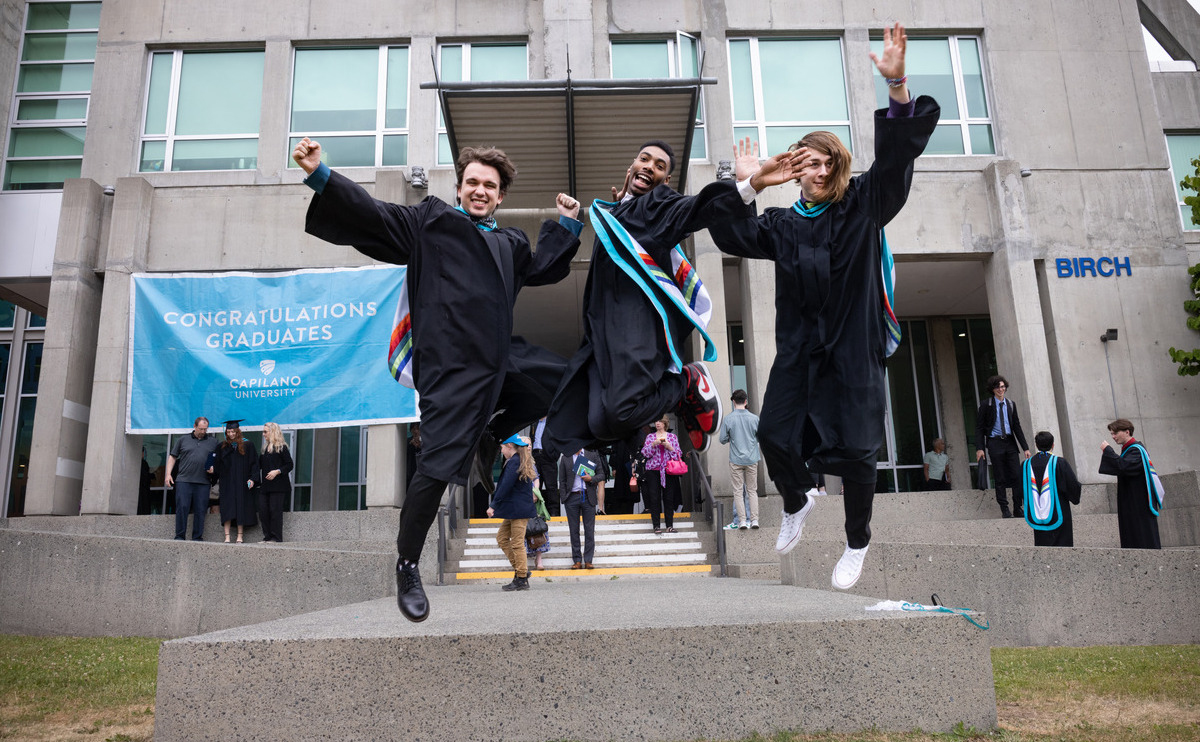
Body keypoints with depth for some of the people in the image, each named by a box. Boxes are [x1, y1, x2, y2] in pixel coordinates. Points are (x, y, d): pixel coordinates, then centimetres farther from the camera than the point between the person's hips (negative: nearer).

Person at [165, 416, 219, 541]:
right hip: (183, 480, -1)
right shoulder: (183, 440, 11)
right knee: (182, 508, -5)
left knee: (200, 510, 1)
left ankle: (197, 538, 7)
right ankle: (179, 536, 2)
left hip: (202, 483, 1)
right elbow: (172, 457, 11)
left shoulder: (213, 442, 11)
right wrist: (168, 474, 2)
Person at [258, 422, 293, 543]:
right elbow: (259, 465, 23)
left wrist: (277, 471, -21)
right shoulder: (265, 448, 17)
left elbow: (290, 465, -10)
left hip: (278, 486, -7)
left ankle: (277, 538, -1)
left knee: (275, 511, -6)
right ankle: (268, 536, 11)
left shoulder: (281, 448, -5)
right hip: (266, 485, 7)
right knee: (263, 511, 4)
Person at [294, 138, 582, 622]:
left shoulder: (510, 242, 22)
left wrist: (565, 225, 29)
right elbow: (369, 215, -3)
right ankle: (407, 566, 6)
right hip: (449, 361, -6)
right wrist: (320, 177, -15)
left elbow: (544, 268, 36)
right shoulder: (429, 220, 6)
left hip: (501, 357, 7)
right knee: (438, 464, -10)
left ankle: (490, 434, 21)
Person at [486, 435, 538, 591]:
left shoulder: (514, 462, -14)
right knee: (501, 537, 15)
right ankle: (521, 568, 15)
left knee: (517, 543, -4)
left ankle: (521, 579, 2)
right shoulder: (521, 461, 17)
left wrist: (493, 506, -13)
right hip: (516, 509, 10)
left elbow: (505, 487, -19)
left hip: (519, 509, -10)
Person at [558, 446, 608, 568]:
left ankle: (588, 560, 6)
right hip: (572, 498, 1)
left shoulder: (593, 455, 8)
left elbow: (602, 475, 8)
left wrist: (591, 478, -11)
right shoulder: (565, 458, 9)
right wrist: (564, 498, -1)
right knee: (574, 530, 3)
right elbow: (562, 481, 8)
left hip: (588, 497, 0)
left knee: (589, 530, 0)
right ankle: (577, 561, 10)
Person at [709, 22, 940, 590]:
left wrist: (897, 87, -23)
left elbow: (896, 155, -9)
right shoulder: (784, 223, 10)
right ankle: (796, 505, 32)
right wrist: (747, 186, -9)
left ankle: (857, 543, 21)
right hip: (798, 347, 3)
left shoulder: (865, 205, 4)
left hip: (854, 347, -2)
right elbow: (733, 238, 1)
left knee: (854, 451, -5)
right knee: (774, 436, -2)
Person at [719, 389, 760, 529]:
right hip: (752, 460, 2)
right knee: (752, 490, 9)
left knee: (738, 491, 4)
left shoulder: (728, 419, -7)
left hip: (736, 461, -2)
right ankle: (754, 519, 6)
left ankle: (742, 520, 0)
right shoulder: (754, 418, -3)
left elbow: (723, 440, -3)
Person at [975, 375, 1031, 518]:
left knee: (1017, 476, -1)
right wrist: (979, 448, -11)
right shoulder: (986, 404, 0)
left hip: (1010, 442, 3)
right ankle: (1005, 510, 6)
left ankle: (1017, 509, 8)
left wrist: (1025, 447, 6)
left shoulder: (1010, 404, 11)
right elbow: (979, 427, -2)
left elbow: (1017, 426, 13)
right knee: (1000, 479, 0)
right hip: (995, 443, -3)